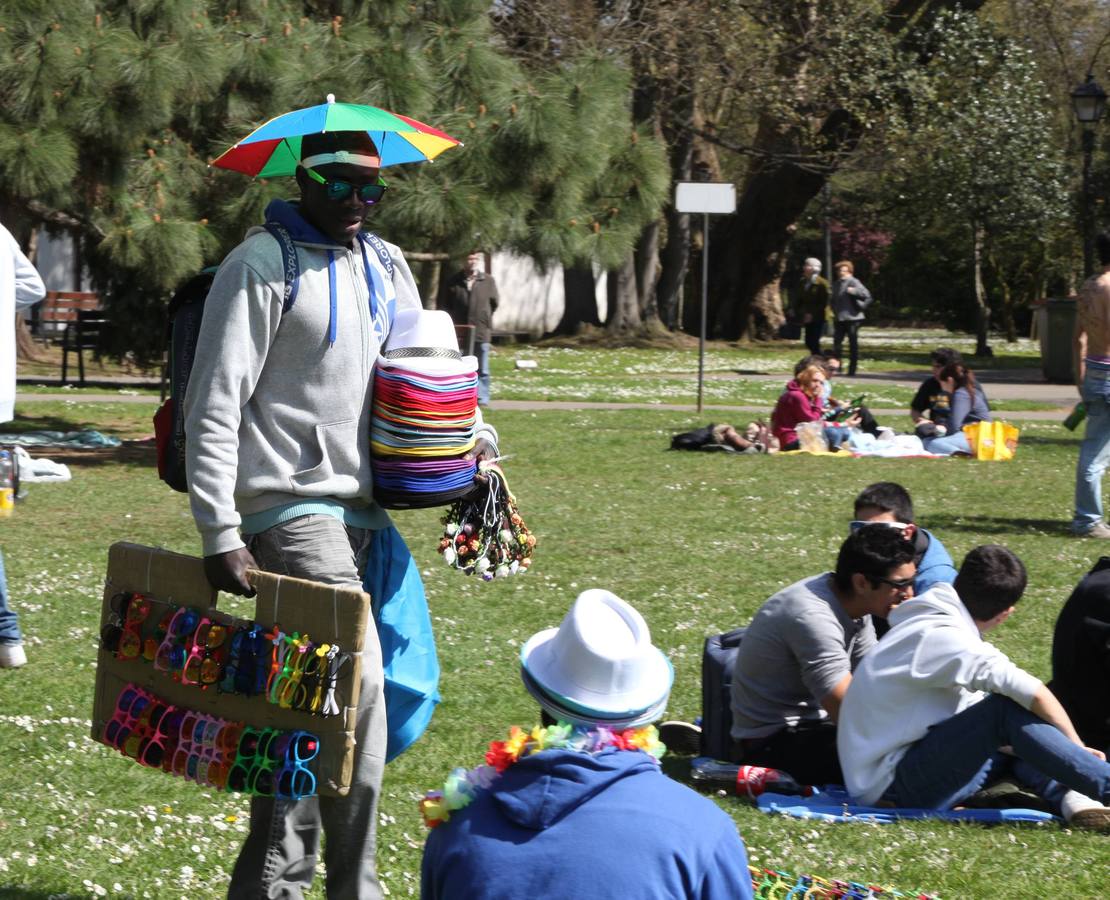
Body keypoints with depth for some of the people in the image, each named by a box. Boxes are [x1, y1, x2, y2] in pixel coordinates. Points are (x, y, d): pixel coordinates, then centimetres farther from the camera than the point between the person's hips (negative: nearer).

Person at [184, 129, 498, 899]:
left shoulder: (386, 269, 15)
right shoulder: (260, 267, -7)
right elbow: (214, 408, -11)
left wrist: (475, 436, 5)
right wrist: (221, 533, -18)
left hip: (360, 509, 7)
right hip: (292, 508, -7)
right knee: (354, 690, -14)